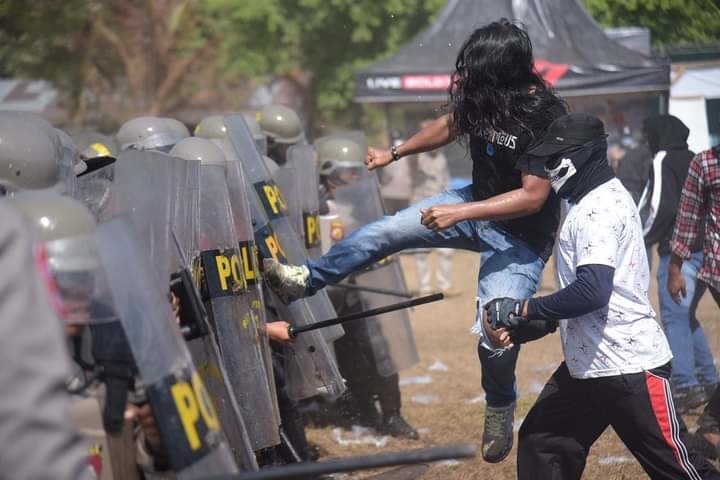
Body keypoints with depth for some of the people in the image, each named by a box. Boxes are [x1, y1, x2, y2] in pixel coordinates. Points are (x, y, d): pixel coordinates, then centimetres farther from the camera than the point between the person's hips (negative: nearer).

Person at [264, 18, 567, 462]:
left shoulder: (546, 117, -29)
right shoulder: (482, 95, -12)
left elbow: (534, 196, -28)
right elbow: (450, 126, 11)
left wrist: (461, 213, -31)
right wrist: (394, 154, 17)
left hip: (522, 237, -6)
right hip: (477, 204, 6)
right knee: (386, 231, 2)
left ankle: (500, 407, 16)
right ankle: (306, 281, 20)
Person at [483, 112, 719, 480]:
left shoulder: (600, 206, -16)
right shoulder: (586, 204, 15)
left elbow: (592, 291, -27)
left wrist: (521, 309, -19)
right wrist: (522, 326, 12)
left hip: (630, 366, -11)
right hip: (585, 366, 11)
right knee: (541, 446, 12)